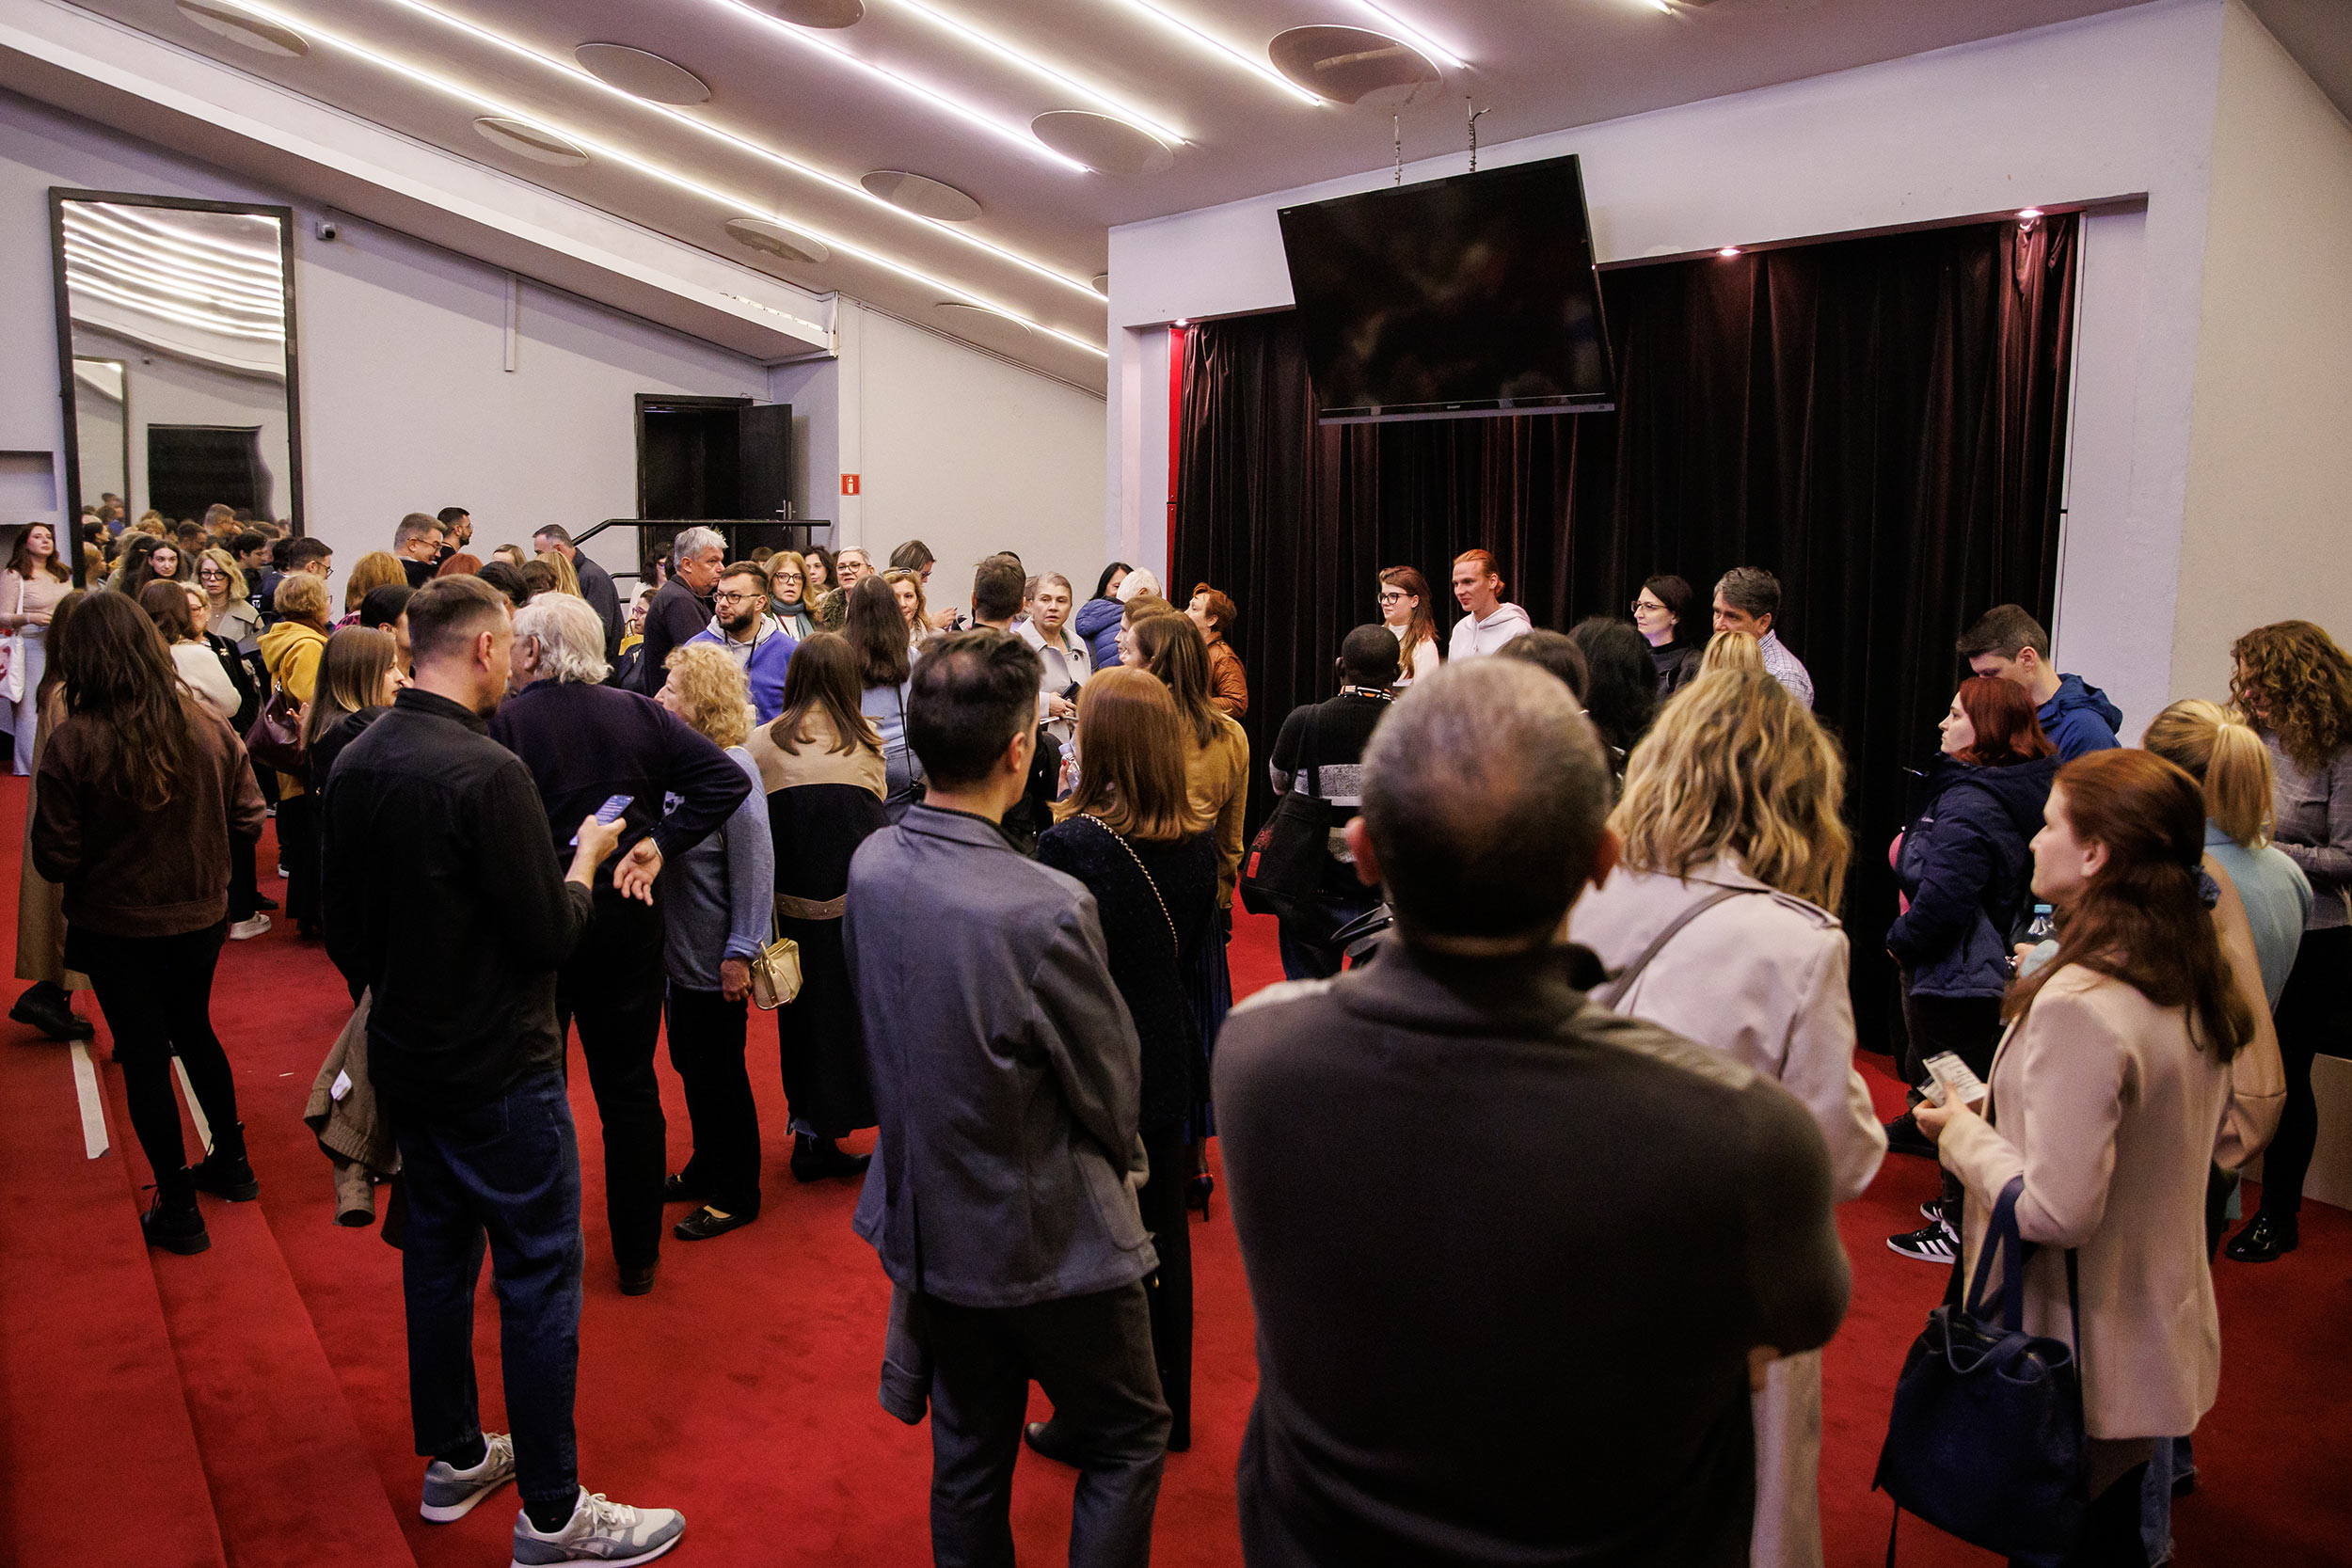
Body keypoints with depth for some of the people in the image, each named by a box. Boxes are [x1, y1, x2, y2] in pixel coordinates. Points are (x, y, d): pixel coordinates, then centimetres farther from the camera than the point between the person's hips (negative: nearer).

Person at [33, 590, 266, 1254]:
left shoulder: (73, 741, -20)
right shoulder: (208, 727, -11)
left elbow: (55, 860, -16)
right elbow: (247, 822, -3)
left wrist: (109, 845, 4)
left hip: (117, 926, -3)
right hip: (198, 919, 3)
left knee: (144, 1056, 11)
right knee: (195, 1031, 26)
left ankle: (178, 1208, 20)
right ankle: (231, 1161, 38)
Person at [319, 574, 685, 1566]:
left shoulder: (357, 763, 2)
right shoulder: (486, 773, -24)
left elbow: (344, 927, 11)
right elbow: (549, 936, -21)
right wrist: (585, 859, -4)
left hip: (406, 1060, 9)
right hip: (498, 1069, -8)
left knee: (438, 1252, 20)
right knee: (539, 1275, 2)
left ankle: (452, 1458, 35)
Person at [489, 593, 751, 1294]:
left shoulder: (503, 722, -12)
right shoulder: (642, 715, -2)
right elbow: (728, 778, -6)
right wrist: (662, 842, -7)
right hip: (627, 921, 3)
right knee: (630, 1087, 13)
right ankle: (637, 1255, 23)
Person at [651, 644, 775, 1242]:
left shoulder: (732, 768, -20)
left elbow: (755, 866, -20)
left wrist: (740, 953, -19)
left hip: (717, 957, -8)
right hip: (682, 947, 8)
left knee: (717, 1072, 5)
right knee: (689, 1060, 19)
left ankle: (735, 1194, 21)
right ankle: (706, 1170, 38)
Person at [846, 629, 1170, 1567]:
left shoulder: (870, 867, -9)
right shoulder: (1046, 909, -29)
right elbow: (1112, 1087, -14)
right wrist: (1123, 1163, 6)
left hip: (926, 1224, 7)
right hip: (1047, 1241, -6)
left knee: (967, 1457, 22)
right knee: (1129, 1438, 16)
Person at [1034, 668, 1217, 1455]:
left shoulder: (1070, 845, -24)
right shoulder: (1198, 845, -6)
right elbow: (1190, 956, 6)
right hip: (1166, 1061, 6)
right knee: (1162, 1239, 20)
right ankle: (1166, 1411, 36)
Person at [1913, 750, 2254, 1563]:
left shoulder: (2080, 1005, -27)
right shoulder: (2195, 986, 1)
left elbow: (2055, 1211, -28)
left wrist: (1963, 1134, -11)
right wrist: (1999, 1110, 10)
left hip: (2080, 1369, -8)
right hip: (2163, 1339, 8)